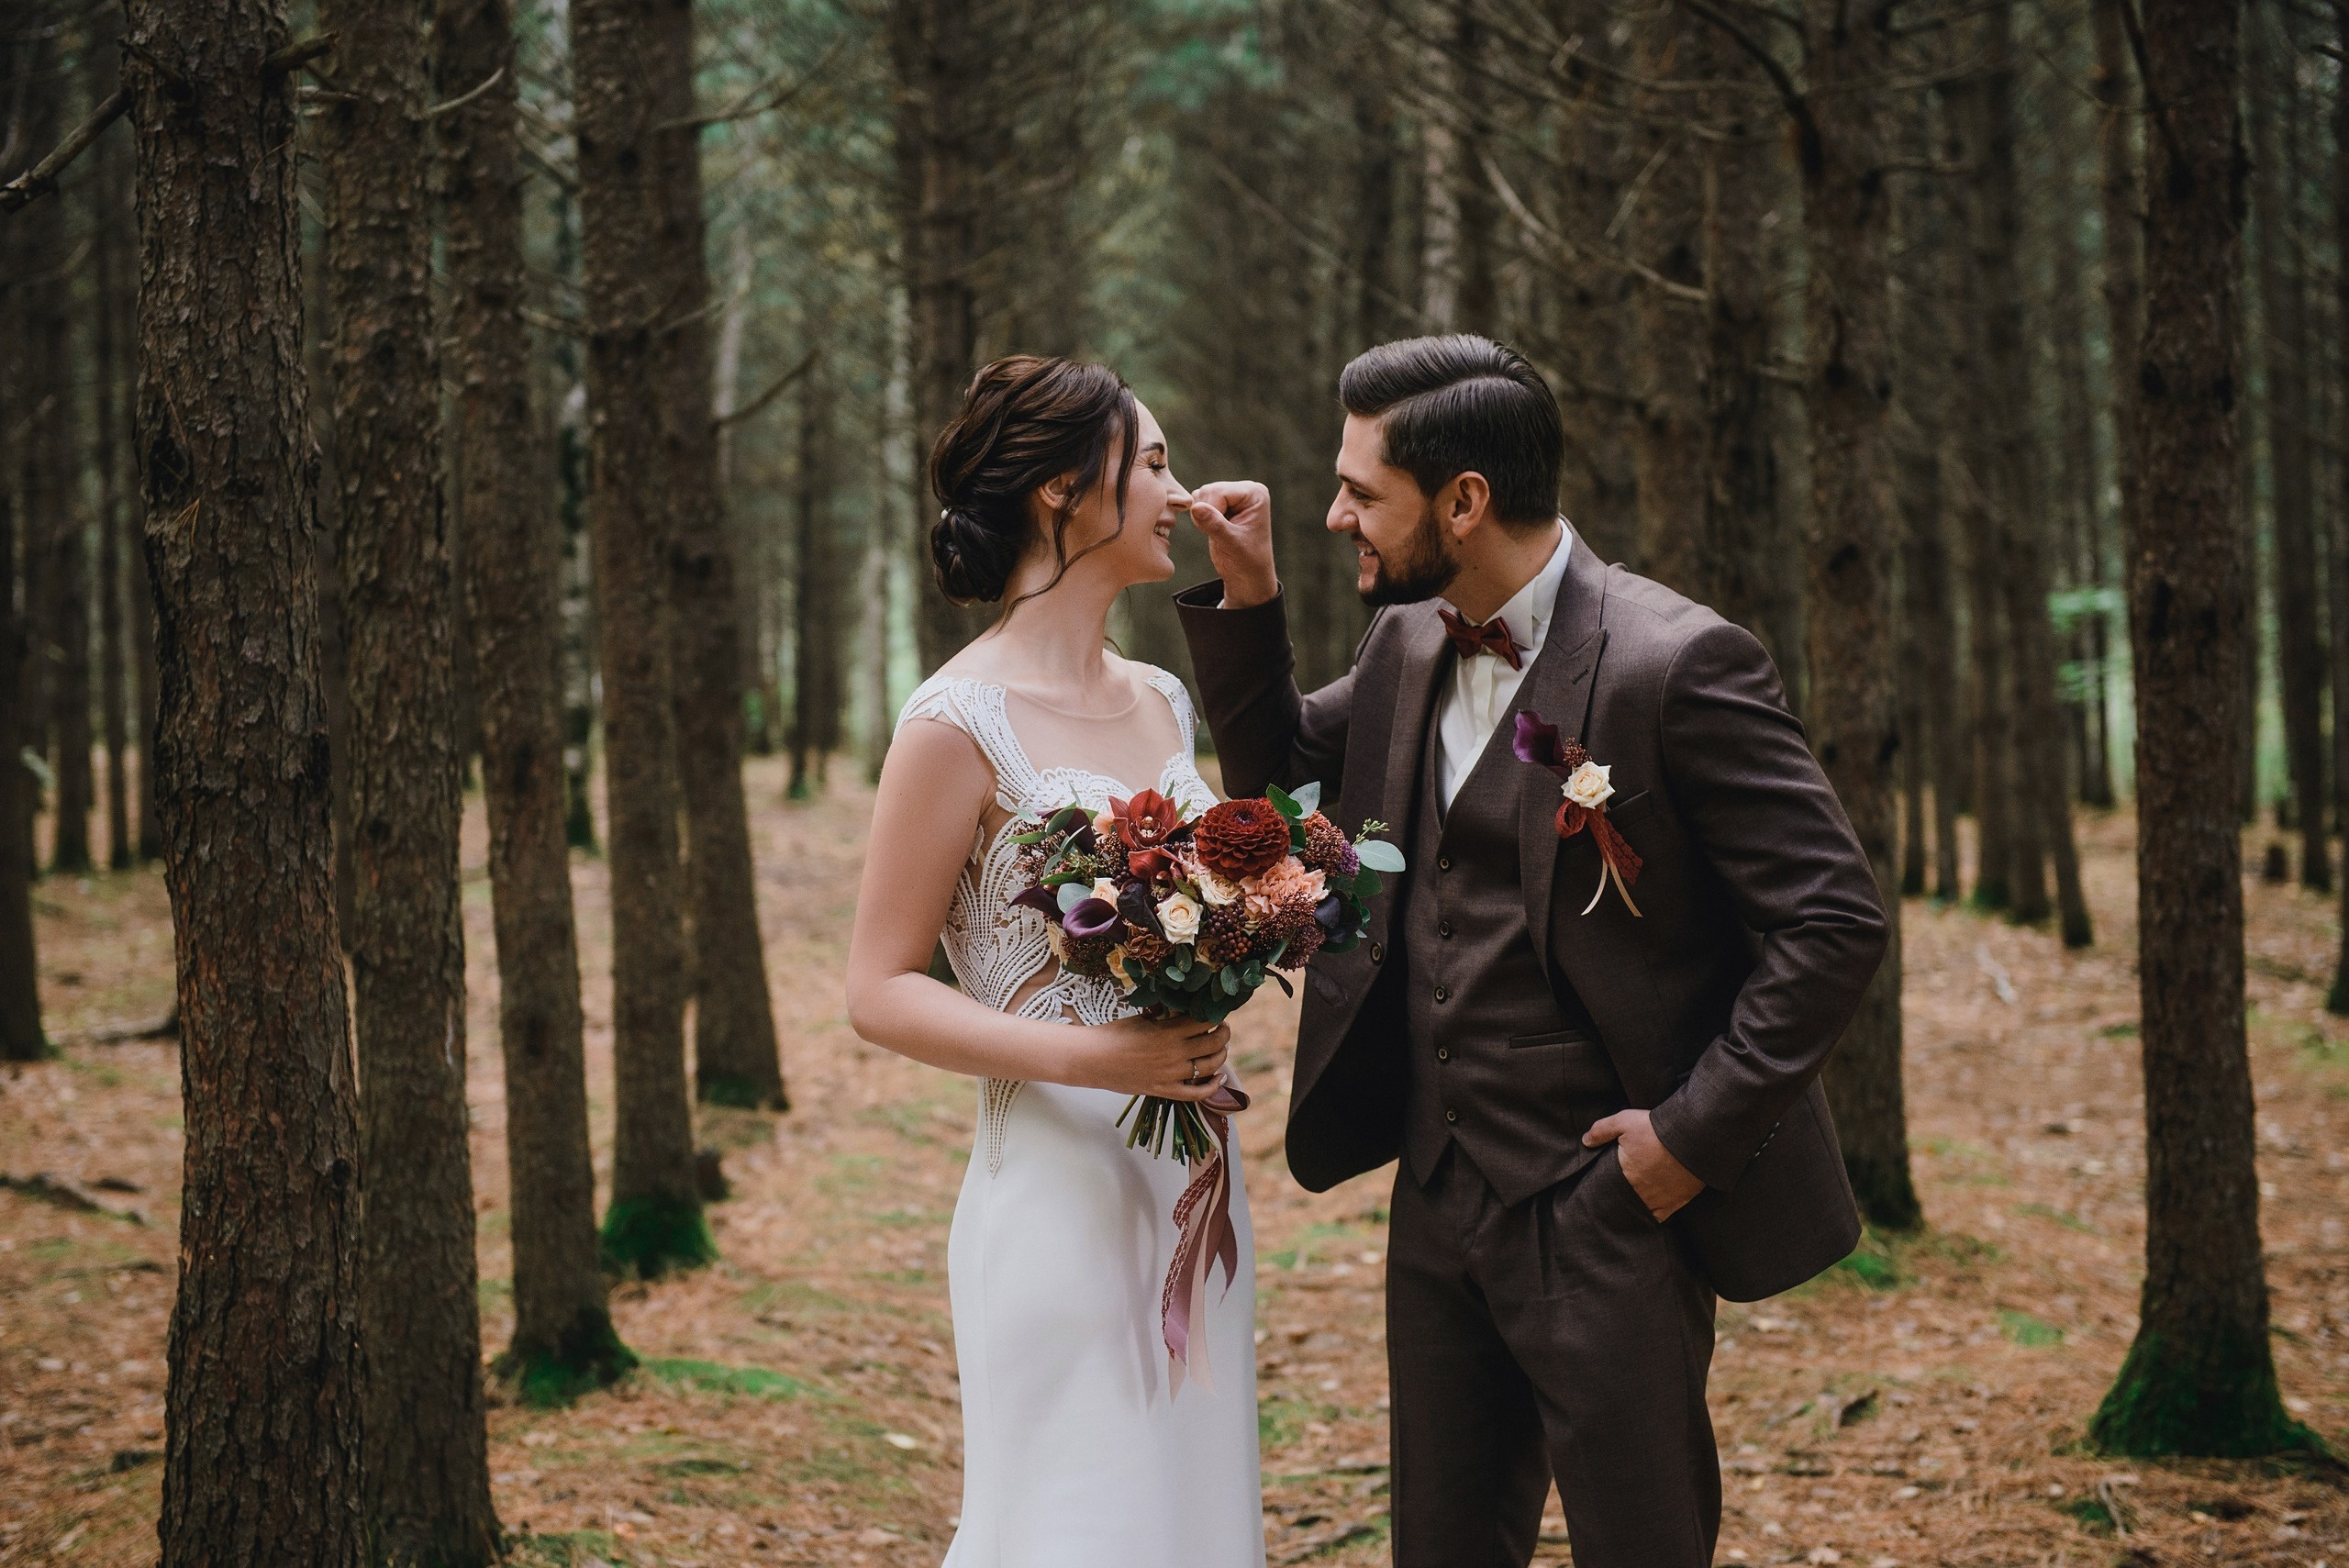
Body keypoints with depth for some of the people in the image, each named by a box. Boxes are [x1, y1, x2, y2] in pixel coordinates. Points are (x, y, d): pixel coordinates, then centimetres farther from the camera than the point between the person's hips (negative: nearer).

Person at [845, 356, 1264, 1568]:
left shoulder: (1161, 702, 11)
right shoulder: (960, 724, -12)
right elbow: (880, 991, -11)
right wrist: (1088, 1058, -22)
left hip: (1193, 1192, 7)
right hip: (1060, 1194, -7)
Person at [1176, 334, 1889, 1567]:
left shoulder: (1676, 664, -18)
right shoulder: (1407, 646, 6)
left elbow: (1833, 921, -17)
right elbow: (1279, 772, 22)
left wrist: (1696, 1135, -17)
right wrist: (1247, 598, 6)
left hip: (1606, 1214, -7)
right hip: (1441, 1199, 8)